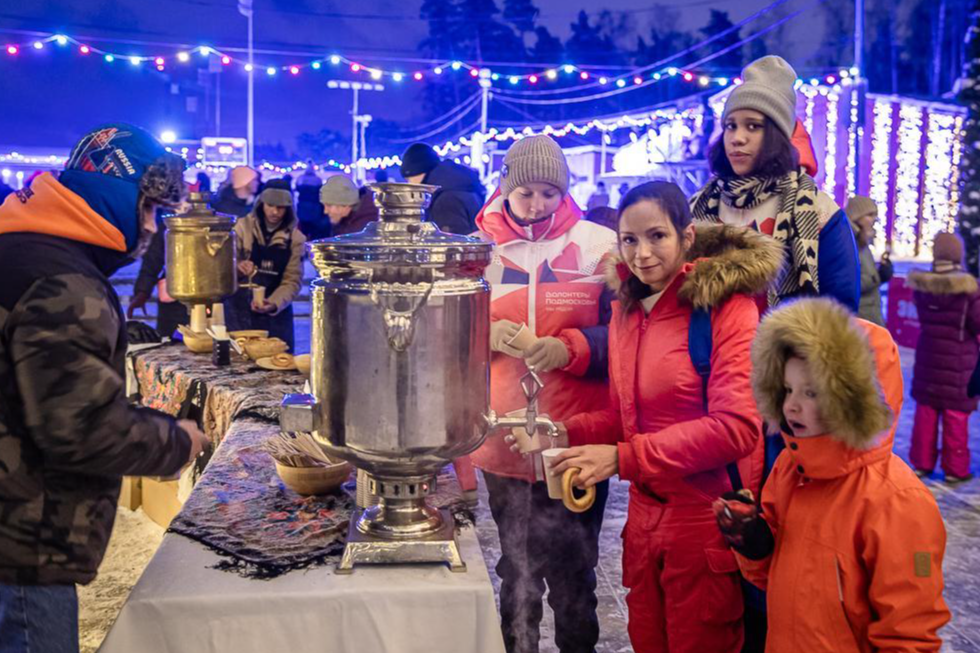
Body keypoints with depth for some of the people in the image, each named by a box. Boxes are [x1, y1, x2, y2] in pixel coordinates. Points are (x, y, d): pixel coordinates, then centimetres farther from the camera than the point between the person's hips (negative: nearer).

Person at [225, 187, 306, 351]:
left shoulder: (296, 238, -2)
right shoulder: (243, 226, -4)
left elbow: (292, 280, -6)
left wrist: (274, 304, -23)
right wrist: (237, 267, -31)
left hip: (277, 310, 1)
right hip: (240, 308, -1)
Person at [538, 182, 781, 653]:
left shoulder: (727, 306, -15)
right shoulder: (626, 309, 6)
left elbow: (736, 427, -23)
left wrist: (623, 458, -26)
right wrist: (565, 433, -7)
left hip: (707, 521, -6)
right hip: (645, 517, 6)